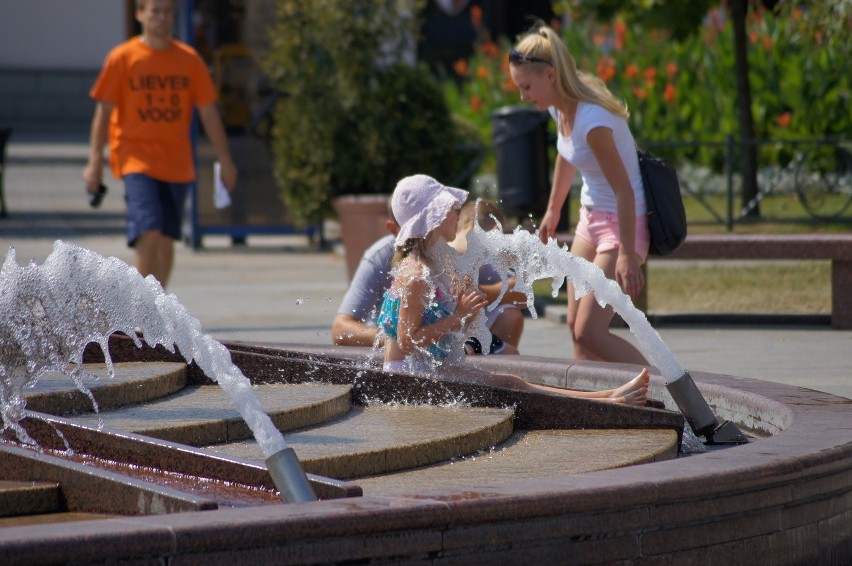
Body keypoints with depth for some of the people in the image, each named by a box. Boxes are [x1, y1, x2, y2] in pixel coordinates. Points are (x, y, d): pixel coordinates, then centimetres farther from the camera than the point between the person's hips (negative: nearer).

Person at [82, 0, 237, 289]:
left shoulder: (189, 59, 6)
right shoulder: (122, 58, -2)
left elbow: (208, 112, 10)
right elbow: (104, 111, -2)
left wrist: (225, 161, 8)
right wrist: (94, 162, -7)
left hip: (177, 164, 4)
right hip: (136, 159, -4)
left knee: (167, 239, 7)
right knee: (149, 233, -19)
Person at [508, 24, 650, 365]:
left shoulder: (593, 122, -27)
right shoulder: (560, 107, 0)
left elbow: (624, 190, -26)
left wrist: (627, 255, -26)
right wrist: (553, 210, 30)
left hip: (623, 222, -9)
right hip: (591, 218, 9)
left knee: (590, 333, -13)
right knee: (575, 326, 7)